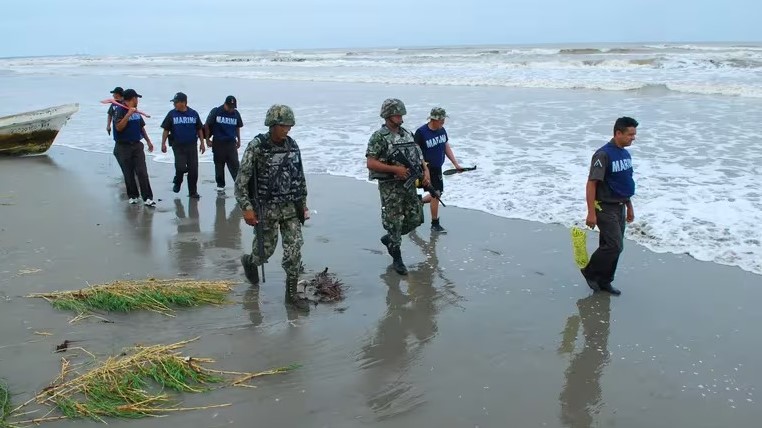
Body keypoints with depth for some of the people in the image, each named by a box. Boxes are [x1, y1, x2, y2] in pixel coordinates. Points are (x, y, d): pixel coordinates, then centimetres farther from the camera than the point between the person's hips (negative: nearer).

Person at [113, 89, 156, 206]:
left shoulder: (136, 111, 9)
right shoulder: (119, 111, -10)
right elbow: (118, 127, -22)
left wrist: (148, 141, 22)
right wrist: (128, 115, -27)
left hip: (137, 145, 4)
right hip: (123, 147, -4)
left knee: (142, 172, -4)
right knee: (129, 174, 5)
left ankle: (147, 198, -5)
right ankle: (133, 196, 19)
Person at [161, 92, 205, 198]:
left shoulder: (193, 114, 4)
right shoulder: (172, 114, 1)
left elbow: (199, 129, 11)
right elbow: (166, 130, 3)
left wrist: (202, 143, 6)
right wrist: (163, 144, -4)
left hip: (191, 145, 2)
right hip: (178, 146, -1)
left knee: (193, 169, 1)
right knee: (181, 167, -12)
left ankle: (193, 192, 13)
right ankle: (177, 183, 19)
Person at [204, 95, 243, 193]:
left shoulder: (236, 113, 4)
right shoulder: (215, 112, -6)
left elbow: (238, 127, 17)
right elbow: (207, 125, 1)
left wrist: (238, 140, 18)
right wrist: (207, 139, 1)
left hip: (231, 143, 1)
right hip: (218, 143, -1)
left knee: (234, 164, -6)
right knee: (219, 165, 7)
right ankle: (220, 185, 18)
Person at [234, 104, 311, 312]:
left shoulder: (292, 145, 4)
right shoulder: (256, 146, -11)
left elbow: (300, 176, 14)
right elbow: (241, 180, -12)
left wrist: (303, 203, 14)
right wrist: (246, 208, -17)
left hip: (291, 207, 4)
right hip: (266, 208, -4)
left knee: (294, 250, -3)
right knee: (266, 249, 8)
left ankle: (292, 293, 8)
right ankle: (249, 261, 44)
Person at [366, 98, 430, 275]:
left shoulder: (407, 134, 11)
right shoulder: (379, 137, -10)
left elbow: (419, 156, 18)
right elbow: (370, 163, -16)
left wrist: (426, 170, 0)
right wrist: (395, 169, -21)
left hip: (409, 184, 7)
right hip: (390, 186, -6)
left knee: (415, 218, 9)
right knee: (394, 222, -1)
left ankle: (389, 239, 32)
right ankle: (397, 259, 15)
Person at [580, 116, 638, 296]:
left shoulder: (625, 153, 9)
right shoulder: (603, 154, -18)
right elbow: (591, 184, -19)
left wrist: (629, 206, 21)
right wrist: (591, 213, -21)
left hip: (620, 207, 8)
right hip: (605, 208, -8)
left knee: (611, 246, 12)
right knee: (615, 246, -10)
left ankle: (604, 281, 23)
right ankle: (590, 271, 9)